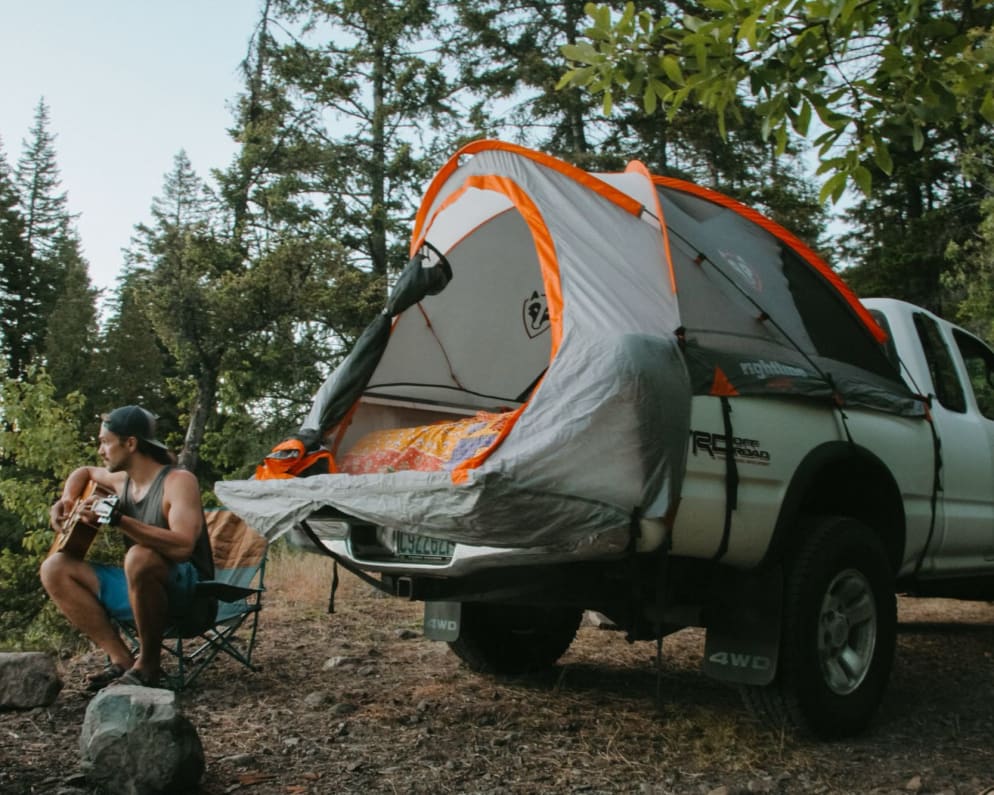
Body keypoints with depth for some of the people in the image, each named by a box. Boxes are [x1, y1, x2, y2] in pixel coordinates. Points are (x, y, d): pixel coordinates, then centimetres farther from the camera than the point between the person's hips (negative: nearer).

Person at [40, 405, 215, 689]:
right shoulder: (122, 480, 8)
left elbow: (182, 546, -32)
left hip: (189, 595, -8)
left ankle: (149, 663, -17)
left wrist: (116, 519, -37)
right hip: (138, 590, 8)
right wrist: (66, 502, 11)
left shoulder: (177, 481, -16)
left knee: (140, 557, -38)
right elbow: (84, 472, 32)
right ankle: (121, 659, -10)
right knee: (54, 568, -2)